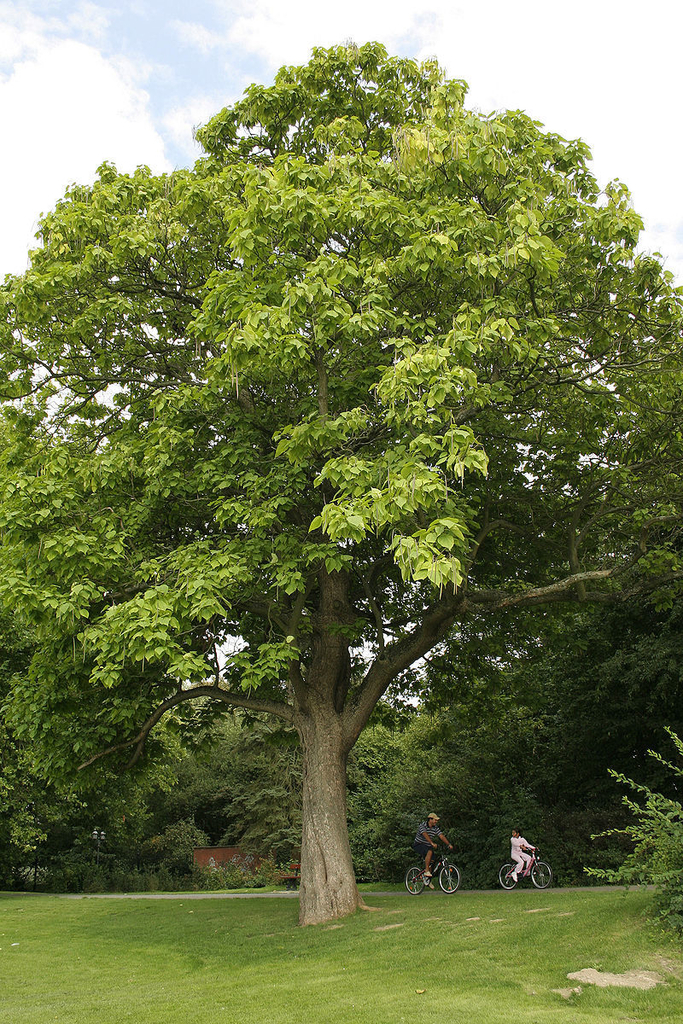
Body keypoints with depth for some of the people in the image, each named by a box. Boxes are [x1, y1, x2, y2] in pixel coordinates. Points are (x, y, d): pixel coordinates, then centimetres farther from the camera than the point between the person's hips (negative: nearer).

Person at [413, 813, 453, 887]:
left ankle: (428, 881, 15)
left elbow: (441, 836, -8)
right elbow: (425, 835, -34)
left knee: (430, 863, -2)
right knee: (429, 852, -33)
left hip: (427, 846, 6)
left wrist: (449, 844, -21)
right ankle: (426, 871, -25)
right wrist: (432, 843, -46)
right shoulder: (422, 825, -19)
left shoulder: (435, 828, 0)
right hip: (418, 845, -6)